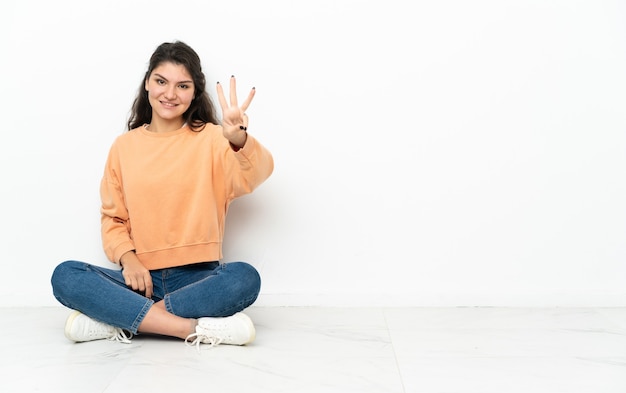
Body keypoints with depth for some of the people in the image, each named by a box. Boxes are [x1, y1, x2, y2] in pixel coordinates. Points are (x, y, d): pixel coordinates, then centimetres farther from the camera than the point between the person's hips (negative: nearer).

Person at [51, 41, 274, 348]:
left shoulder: (211, 138, 1)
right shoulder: (124, 146, 9)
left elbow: (255, 175, -18)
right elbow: (112, 218, 11)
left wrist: (238, 139, -41)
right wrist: (127, 259, -10)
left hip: (197, 278, -2)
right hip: (140, 277, 2)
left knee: (245, 277, -32)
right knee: (65, 276, -22)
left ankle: (114, 319, -23)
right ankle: (196, 328, -28)